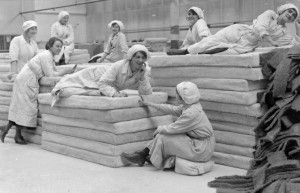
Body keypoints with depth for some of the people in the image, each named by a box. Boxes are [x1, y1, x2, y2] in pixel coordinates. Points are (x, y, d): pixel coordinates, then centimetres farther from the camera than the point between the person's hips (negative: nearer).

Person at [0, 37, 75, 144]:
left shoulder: (50, 56, 15)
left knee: (21, 108, 11)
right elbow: (50, 74, -18)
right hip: (26, 81, -9)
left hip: (27, 81, 9)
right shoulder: (46, 55, -15)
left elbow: (53, 72, 14)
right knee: (25, 107, -4)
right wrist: (64, 72, -11)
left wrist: (64, 72, -1)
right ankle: (18, 136, 4)